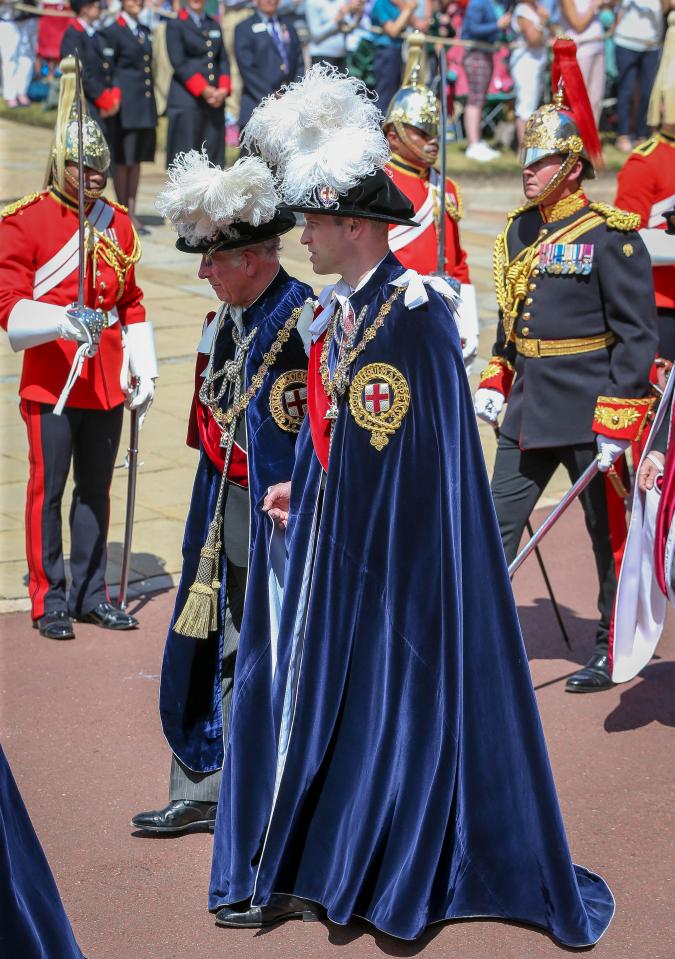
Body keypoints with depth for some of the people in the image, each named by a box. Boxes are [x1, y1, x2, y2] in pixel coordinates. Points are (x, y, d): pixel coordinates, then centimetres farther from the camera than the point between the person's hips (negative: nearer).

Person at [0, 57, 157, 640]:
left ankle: (92, 595, 22)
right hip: (51, 384, -5)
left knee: (97, 491, 12)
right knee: (49, 492, 1)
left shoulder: (117, 223, 10)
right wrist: (63, 321, -27)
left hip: (107, 384, 5)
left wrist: (143, 373, 12)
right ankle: (50, 601, 12)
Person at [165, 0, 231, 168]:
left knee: (213, 153, 2)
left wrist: (223, 89, -3)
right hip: (187, 100, -5)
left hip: (215, 100, 5)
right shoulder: (175, 25, 1)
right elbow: (178, 63, -7)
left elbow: (223, 60, 15)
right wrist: (204, 90, -14)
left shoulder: (215, 25, 19)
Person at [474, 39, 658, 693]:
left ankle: (613, 652, 20)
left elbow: (636, 333, -14)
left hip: (588, 412, -7)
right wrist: (495, 381, 11)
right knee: (498, 526, 8)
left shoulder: (609, 236, -12)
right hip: (528, 411, 7)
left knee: (609, 535, 7)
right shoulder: (519, 231, 9)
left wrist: (618, 419, -17)